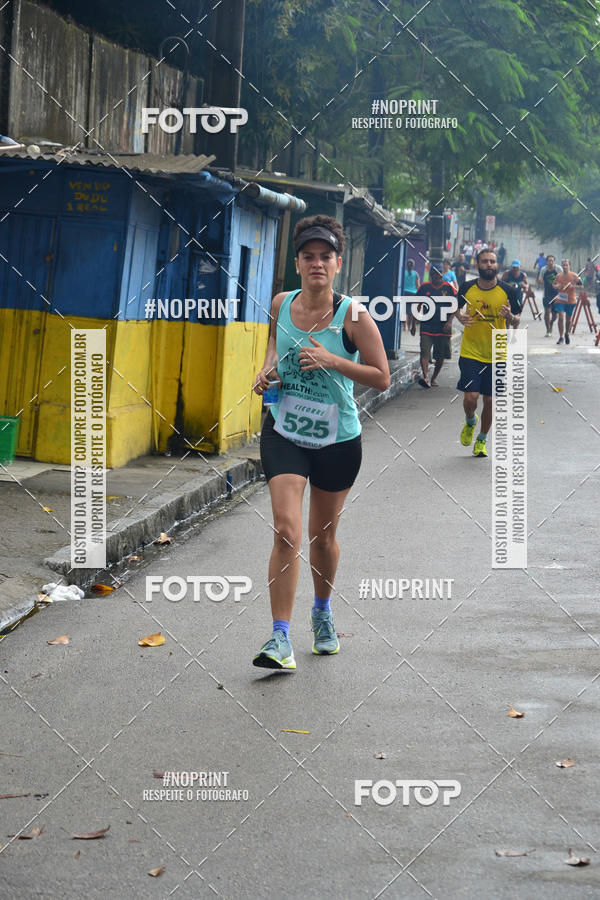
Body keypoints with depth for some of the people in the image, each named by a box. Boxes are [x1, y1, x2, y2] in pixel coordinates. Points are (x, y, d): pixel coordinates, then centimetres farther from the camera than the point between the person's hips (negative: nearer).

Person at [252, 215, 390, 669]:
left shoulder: (353, 315, -13)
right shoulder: (281, 304, -2)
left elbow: (381, 377, -11)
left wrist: (332, 361, -22)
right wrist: (269, 367, 3)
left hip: (337, 440, -1)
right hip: (284, 433, 1)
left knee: (323, 536, 14)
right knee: (287, 533, -14)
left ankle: (323, 613, 42)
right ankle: (281, 640, -12)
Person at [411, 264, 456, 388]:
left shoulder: (448, 288, 0)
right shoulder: (425, 287, 4)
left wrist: (449, 321, -11)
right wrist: (413, 324, 9)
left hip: (443, 327, 0)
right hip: (426, 327, 0)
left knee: (440, 356, 7)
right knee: (425, 352, -16)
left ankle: (434, 378, 23)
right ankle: (426, 377, -24)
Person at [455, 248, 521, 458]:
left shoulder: (508, 291, -4)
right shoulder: (467, 288, -2)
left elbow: (517, 320, 3)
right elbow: (457, 307, 16)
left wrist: (510, 317, -20)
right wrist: (460, 317, -7)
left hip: (496, 355, 0)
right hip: (470, 352, 0)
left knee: (489, 401, 6)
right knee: (470, 397, -10)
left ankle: (482, 440, 27)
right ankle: (470, 422, 26)